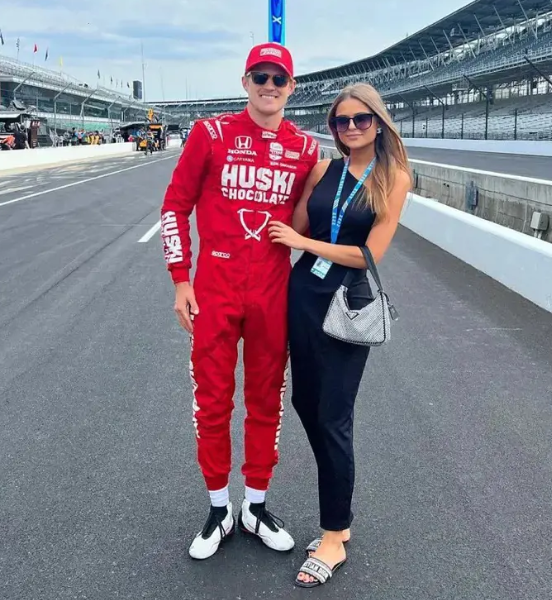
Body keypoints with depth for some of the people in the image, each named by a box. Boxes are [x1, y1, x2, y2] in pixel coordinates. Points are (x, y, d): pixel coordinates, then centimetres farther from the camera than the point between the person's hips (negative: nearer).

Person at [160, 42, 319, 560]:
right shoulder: (211, 133, -2)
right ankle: (219, 511, 25)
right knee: (212, 400, 6)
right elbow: (175, 205, 1)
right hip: (215, 288, -1)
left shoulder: (305, 148, 4)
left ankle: (256, 507, 29)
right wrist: (181, 279, -3)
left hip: (274, 292, 2)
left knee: (266, 400, 11)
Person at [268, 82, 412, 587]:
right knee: (305, 402, 12)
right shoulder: (324, 169, 6)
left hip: (348, 304, -5)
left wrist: (302, 242, -7)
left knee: (333, 417, -1)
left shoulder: (394, 178, -6)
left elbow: (370, 253, -11)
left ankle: (334, 538, 16)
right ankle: (339, 511, 31)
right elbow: (296, 227, 8)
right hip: (302, 295, 6)